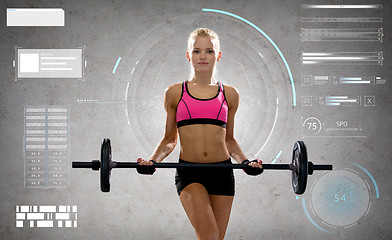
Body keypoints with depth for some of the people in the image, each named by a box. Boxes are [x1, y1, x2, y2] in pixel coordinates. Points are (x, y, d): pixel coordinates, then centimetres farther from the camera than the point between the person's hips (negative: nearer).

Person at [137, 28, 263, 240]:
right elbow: (169, 139, 12)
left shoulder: (229, 95, 10)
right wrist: (153, 160, -5)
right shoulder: (175, 93, 6)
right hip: (189, 172, -2)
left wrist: (245, 161, 1)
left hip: (222, 171, 2)